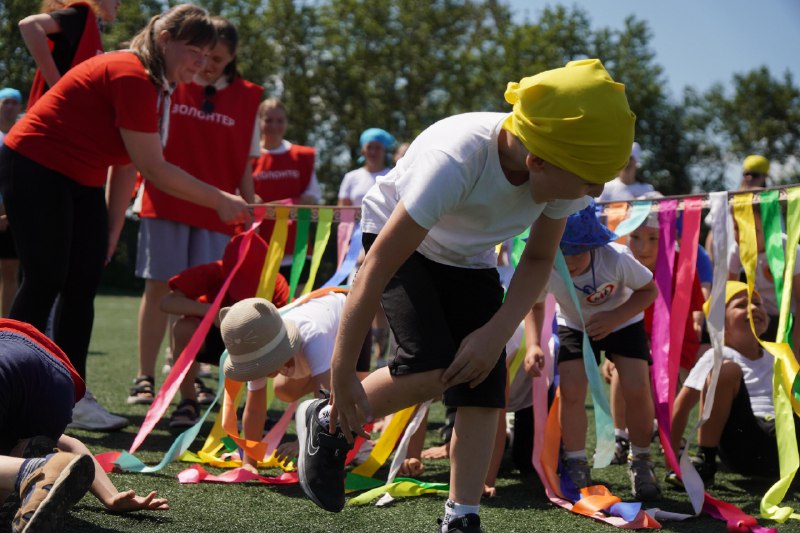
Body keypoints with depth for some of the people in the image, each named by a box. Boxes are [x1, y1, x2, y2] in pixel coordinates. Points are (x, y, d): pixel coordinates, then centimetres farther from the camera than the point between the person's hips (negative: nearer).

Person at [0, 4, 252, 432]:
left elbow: (126, 165, 10)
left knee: (82, 285, 4)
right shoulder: (131, 77, -24)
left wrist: (112, 229, 6)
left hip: (79, 183, 10)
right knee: (45, 283, -9)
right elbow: (152, 168, -25)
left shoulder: (155, 87, 7)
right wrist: (219, 201, -20)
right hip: (35, 171, -10)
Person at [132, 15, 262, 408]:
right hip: (165, 202, -1)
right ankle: (145, 379, 1)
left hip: (215, 211, 1)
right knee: (160, 287, -3)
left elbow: (244, 166, 11)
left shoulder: (246, 98, 7)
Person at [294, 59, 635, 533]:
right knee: (433, 367, -24)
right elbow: (378, 267, -37)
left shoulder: (566, 172, -25)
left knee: (484, 387, -9)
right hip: (401, 241, -5)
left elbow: (539, 260, -8)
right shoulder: (457, 160, -41)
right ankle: (327, 424, 1)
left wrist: (498, 332, -23)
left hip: (470, 259, 5)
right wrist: (342, 374, -34)